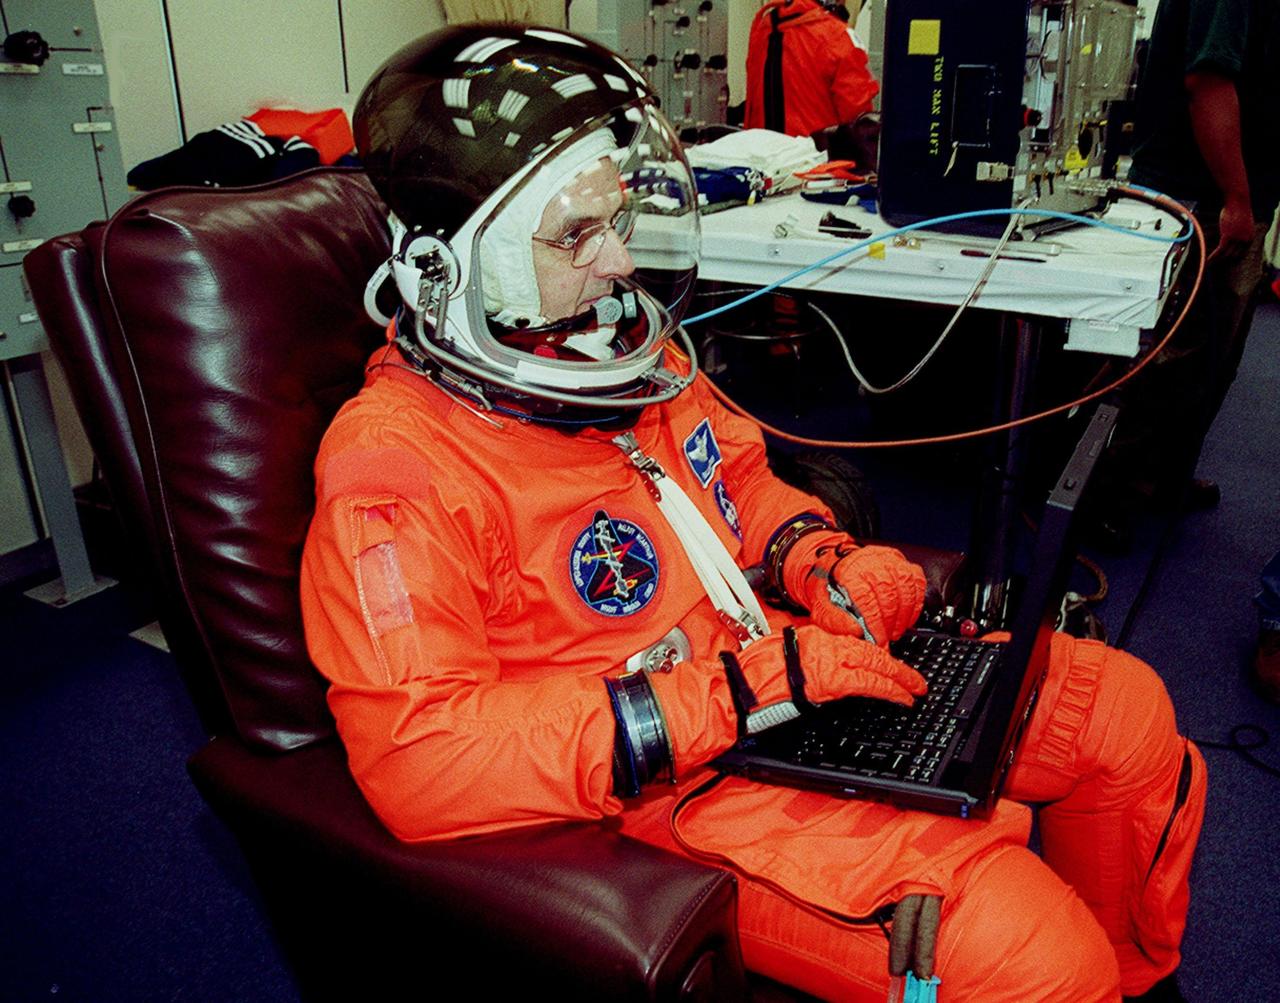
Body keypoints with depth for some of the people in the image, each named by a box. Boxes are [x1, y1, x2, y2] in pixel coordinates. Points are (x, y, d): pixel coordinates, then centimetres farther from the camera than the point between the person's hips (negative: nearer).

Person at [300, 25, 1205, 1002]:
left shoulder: (625, 351, 3)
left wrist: (823, 561, -3)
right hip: (682, 786, -7)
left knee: (1128, 710, 11)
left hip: (797, 658, 8)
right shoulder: (395, 465, -21)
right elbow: (419, 763, -28)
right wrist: (740, 690, -28)